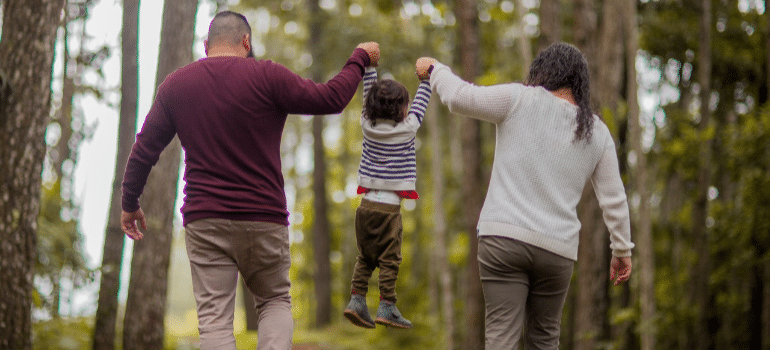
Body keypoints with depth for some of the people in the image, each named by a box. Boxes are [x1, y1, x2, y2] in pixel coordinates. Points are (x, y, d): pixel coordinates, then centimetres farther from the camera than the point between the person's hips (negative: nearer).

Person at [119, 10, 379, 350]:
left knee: (214, 318, 0)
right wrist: (360, 58, 13)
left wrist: (130, 203, 24)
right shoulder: (267, 76, -6)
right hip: (264, 219, -1)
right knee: (276, 301, 16)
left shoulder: (174, 84, 7)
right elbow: (331, 98, -3)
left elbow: (143, 150, 11)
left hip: (204, 221, 2)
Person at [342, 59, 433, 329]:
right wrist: (425, 80, 24)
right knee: (389, 259, -2)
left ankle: (356, 299, 5)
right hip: (389, 207, -5)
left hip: (366, 203, 5)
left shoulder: (368, 125, 4)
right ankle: (386, 307, -4)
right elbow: (420, 105, 10)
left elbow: (369, 95, 17)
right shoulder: (407, 129, -5)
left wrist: (369, 66, 25)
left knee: (365, 257, 12)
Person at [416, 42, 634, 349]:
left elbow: (459, 97, 0)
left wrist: (435, 69, 19)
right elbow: (614, 199, 13)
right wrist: (622, 249, 24)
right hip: (557, 249, 3)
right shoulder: (597, 132, 10)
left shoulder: (521, 100, -1)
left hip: (503, 236, -3)